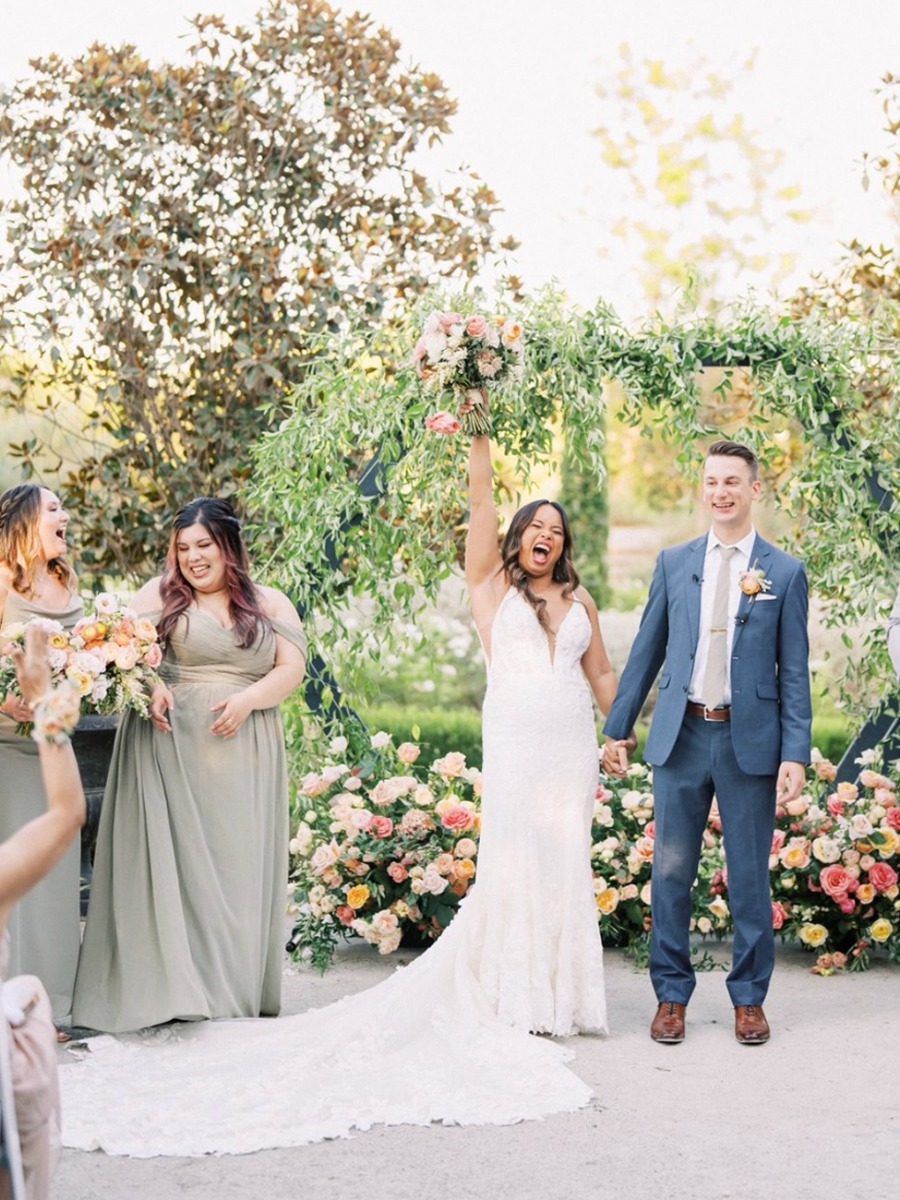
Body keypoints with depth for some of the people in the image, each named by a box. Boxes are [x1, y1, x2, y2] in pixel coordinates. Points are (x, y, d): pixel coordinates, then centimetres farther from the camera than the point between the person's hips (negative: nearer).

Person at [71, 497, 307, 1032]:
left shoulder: (271, 604, 13)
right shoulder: (160, 595, 9)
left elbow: (291, 668, 5)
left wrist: (247, 699, -12)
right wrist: (149, 686, -22)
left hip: (246, 756, 2)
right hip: (173, 748, -1)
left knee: (240, 864, 1)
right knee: (176, 858, -6)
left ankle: (237, 988, 8)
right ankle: (177, 989, -3)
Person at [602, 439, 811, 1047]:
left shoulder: (784, 572, 1)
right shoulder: (674, 563, 7)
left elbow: (794, 671, 0)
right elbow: (647, 651, 10)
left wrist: (796, 753, -7)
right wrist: (617, 728, 8)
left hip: (751, 740, -2)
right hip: (682, 736, 2)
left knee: (750, 877, 6)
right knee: (671, 871, 5)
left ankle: (750, 997, 19)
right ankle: (672, 995, 18)